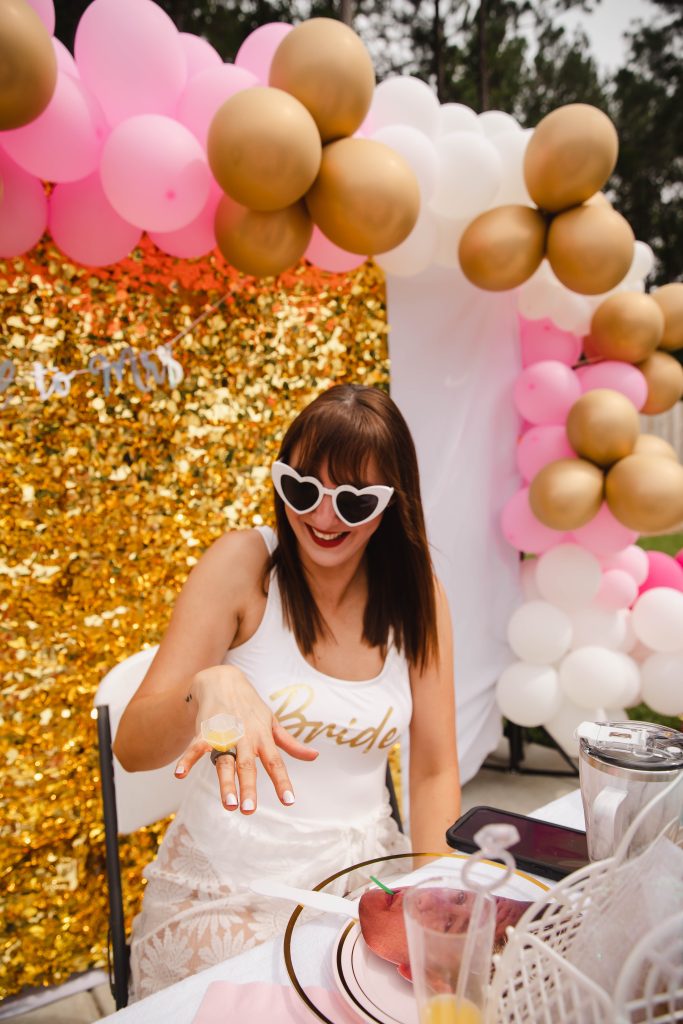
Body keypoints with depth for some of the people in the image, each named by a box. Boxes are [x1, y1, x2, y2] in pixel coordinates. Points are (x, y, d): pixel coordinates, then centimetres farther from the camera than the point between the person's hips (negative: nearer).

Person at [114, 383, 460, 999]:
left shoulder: (416, 594, -4)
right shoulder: (243, 564, -13)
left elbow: (435, 769, 0)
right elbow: (132, 749, -17)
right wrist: (211, 686, -37)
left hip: (362, 870, 3)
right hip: (229, 887, -3)